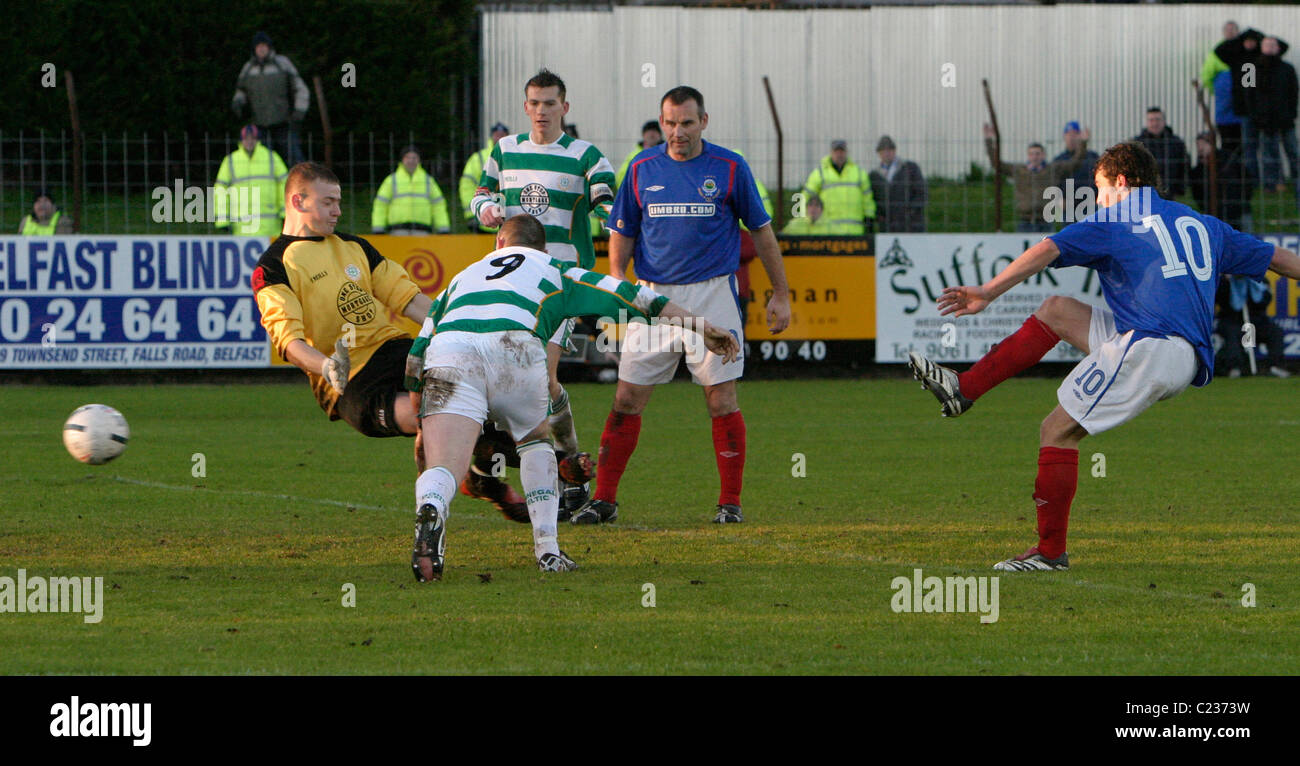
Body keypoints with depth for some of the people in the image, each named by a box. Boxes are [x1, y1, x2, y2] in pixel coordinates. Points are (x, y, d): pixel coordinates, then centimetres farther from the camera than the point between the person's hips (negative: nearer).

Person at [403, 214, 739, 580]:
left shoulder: (462, 276, 40)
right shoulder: (553, 271, 35)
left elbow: (415, 360, 35)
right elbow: (626, 296, 30)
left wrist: (422, 427, 44)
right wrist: (699, 326, 33)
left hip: (448, 348, 0)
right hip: (514, 346, 0)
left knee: (443, 468, -12)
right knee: (536, 440, 30)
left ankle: (430, 511, -47)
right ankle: (547, 548, 20)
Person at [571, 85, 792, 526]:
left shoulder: (729, 168, 0)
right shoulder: (643, 169, 6)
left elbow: (761, 230, 8)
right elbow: (622, 233, 14)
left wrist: (781, 294, 7)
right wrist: (616, 282, -2)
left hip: (712, 295, -2)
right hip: (653, 295, 2)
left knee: (721, 400, -5)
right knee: (627, 399, 0)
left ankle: (730, 502, 4)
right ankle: (604, 499, 6)